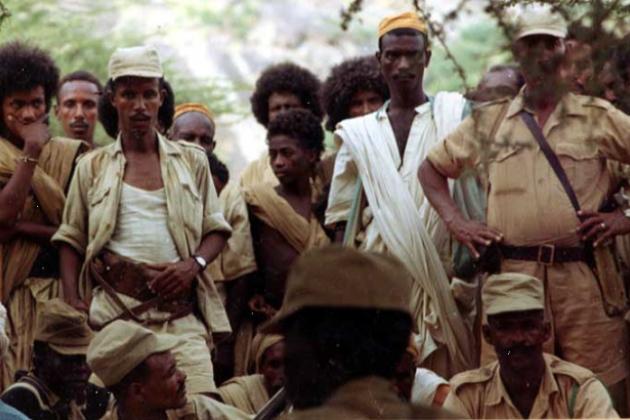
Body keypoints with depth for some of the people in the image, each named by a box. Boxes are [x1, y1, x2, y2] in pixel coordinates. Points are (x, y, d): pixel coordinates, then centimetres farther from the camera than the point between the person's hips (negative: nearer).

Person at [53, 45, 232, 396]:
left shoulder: (192, 161, 17)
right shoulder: (93, 167, 16)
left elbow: (216, 230, 17)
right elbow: (71, 241, 16)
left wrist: (193, 264, -4)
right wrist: (73, 302, 1)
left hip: (179, 311, 0)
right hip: (114, 310, 0)